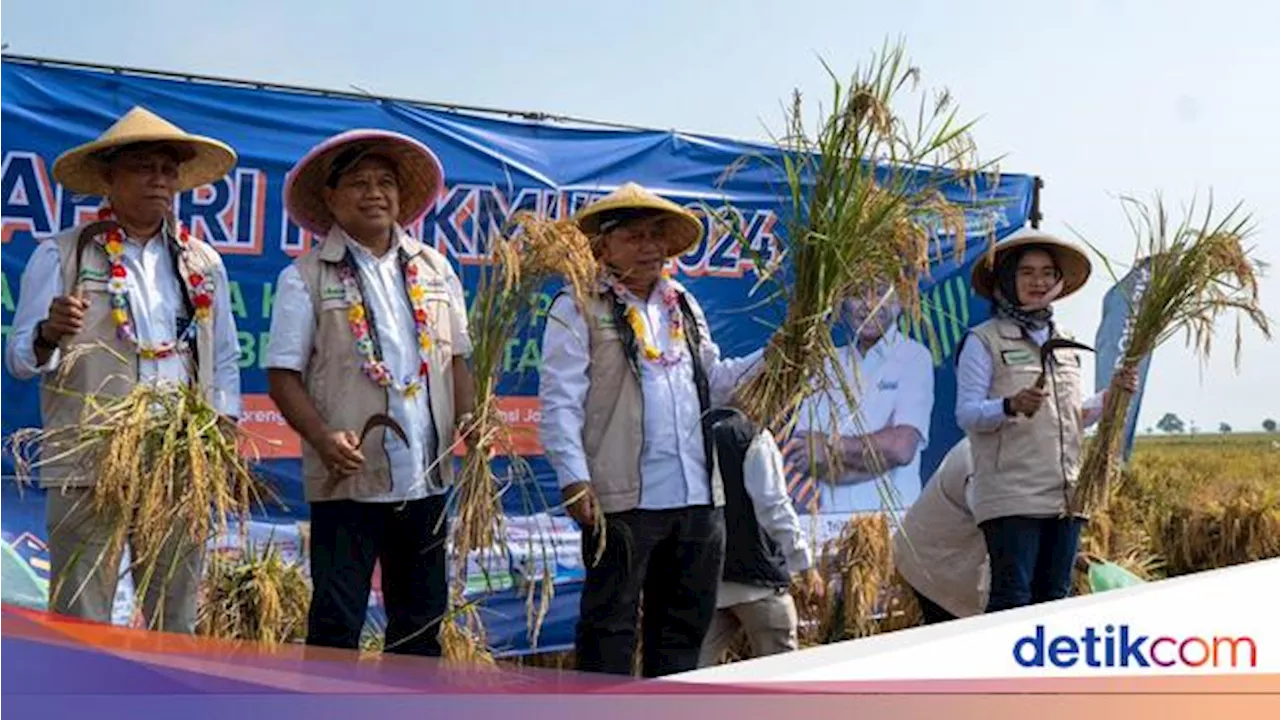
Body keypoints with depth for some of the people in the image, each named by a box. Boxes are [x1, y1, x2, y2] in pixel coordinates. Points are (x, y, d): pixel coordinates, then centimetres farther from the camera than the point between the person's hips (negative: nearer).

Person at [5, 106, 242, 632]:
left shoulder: (204, 263, 15)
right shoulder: (61, 256, 3)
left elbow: (225, 357, 20)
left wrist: (224, 421, 4)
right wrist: (50, 334, -20)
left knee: (176, 629, 11)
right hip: (87, 470, -3)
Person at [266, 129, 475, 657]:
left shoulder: (434, 270, 12)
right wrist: (323, 438, -19)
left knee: (422, 618, 15)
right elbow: (283, 375, -4)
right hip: (350, 479, -5)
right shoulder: (306, 278, -2)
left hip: (427, 476, 5)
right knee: (336, 623, -1)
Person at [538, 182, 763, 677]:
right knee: (609, 624, 1)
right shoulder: (578, 311, -2)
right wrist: (575, 481, -17)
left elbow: (714, 382, 24)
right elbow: (560, 403, -8)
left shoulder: (685, 307, 18)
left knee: (686, 622, 15)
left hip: (699, 498, 7)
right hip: (623, 499, -6)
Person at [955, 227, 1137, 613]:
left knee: (1055, 596, 9)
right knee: (1012, 597, -8)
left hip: (1065, 494, 7)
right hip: (1011, 496, -6)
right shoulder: (983, 341, -1)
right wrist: (1011, 406, -26)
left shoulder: (1065, 342, 20)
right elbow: (966, 414, -9)